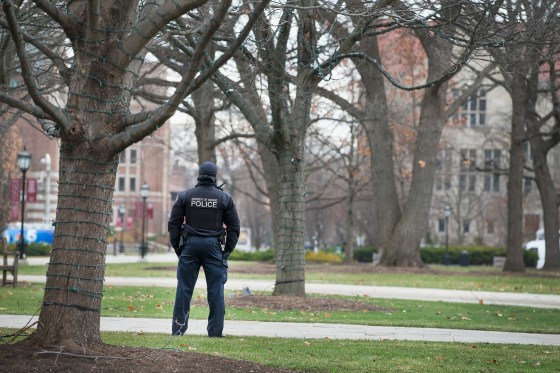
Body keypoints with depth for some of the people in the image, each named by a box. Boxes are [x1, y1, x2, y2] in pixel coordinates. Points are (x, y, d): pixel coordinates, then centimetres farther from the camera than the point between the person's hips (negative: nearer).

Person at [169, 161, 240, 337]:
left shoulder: (185, 196, 3)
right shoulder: (224, 198, 3)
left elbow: (174, 223, 3)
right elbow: (234, 227, 4)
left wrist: (176, 246, 10)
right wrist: (228, 250, 10)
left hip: (190, 245, 1)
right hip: (213, 246, -1)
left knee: (184, 289, 3)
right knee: (216, 290, 2)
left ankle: (178, 329, 3)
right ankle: (215, 331, 0)